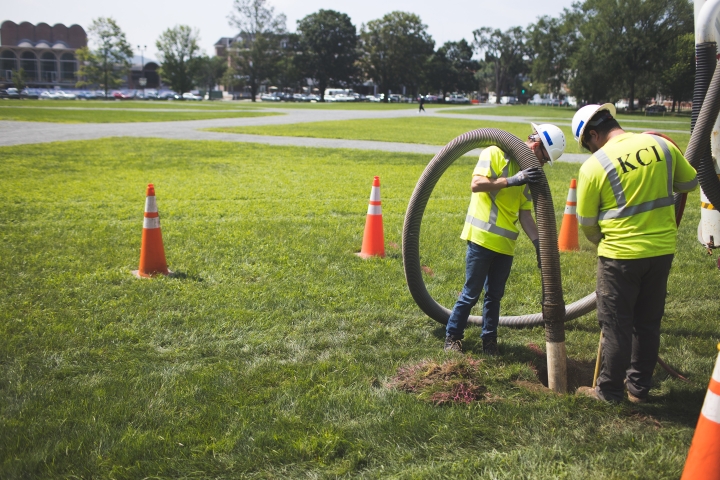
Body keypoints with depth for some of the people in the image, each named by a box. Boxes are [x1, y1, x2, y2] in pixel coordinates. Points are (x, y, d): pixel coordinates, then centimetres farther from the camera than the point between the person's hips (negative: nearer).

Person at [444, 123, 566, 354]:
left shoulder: (527, 172, 13)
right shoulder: (495, 153, -6)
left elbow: (525, 214, 12)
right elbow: (476, 184, -20)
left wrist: (539, 242, 3)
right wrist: (512, 181, -26)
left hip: (506, 244, 6)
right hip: (482, 237, -6)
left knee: (495, 294, 13)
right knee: (471, 293, 2)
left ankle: (489, 339, 26)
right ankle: (452, 336, 17)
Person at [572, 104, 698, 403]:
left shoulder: (594, 166, -13)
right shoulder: (662, 145, -1)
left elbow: (586, 223, -4)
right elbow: (690, 183, 14)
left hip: (620, 256, -5)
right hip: (662, 251, 5)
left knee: (616, 326, 8)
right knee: (648, 323, 17)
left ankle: (609, 391, 19)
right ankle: (639, 388, 28)